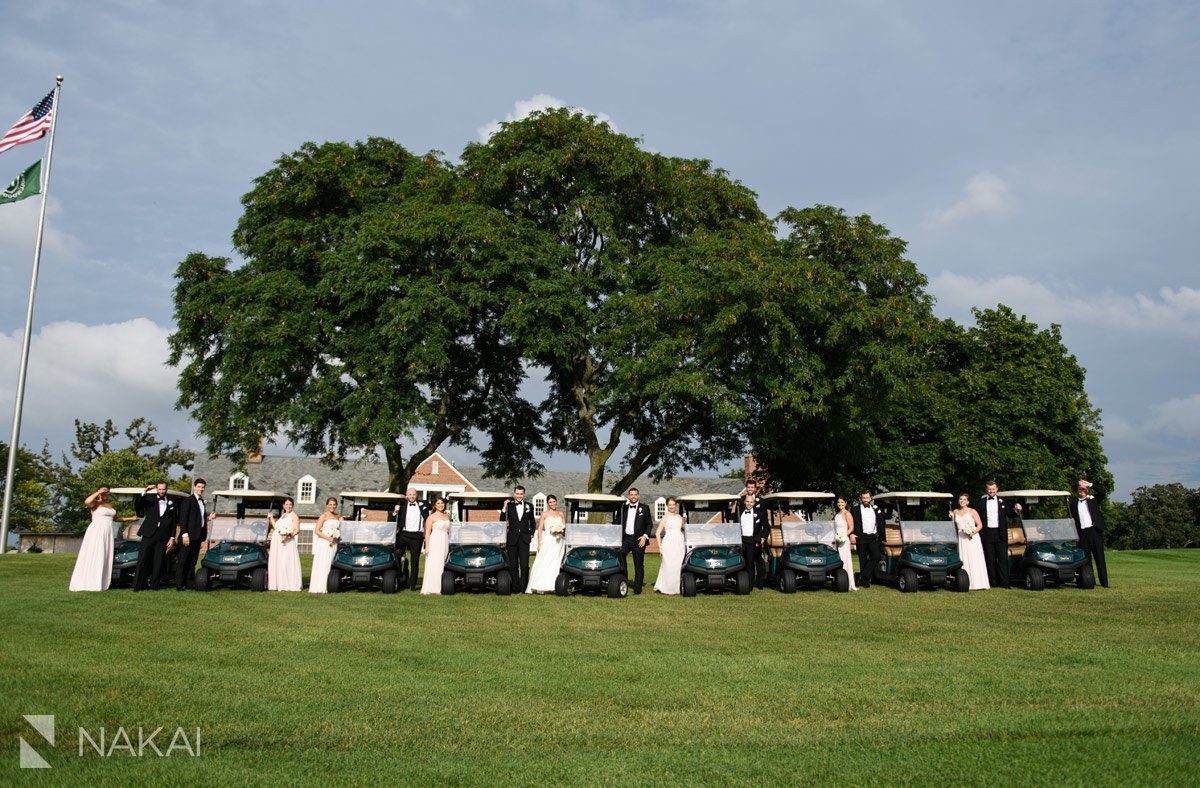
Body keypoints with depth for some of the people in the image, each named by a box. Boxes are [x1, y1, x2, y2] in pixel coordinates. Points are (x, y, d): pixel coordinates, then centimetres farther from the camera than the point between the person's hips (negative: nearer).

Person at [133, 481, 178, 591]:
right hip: (149, 535, -1)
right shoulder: (149, 498, 8)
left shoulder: (172, 503, 12)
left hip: (163, 537, 2)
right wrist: (144, 493, -22)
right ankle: (138, 585, -1)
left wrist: (172, 538, 6)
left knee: (158, 562, 2)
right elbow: (137, 505, -10)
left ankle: (153, 584, 10)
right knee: (142, 560, -5)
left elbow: (173, 522, 12)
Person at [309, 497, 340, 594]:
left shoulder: (337, 517, 14)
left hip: (334, 544, 5)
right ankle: (318, 587, -5)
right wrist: (327, 538, -17)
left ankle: (326, 587, 3)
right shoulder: (324, 516, -3)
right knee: (321, 565, -6)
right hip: (323, 543, -5)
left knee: (330, 565, 2)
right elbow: (316, 531, -8)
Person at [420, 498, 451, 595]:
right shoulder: (431, 517, -2)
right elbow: (427, 532, -5)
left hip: (445, 543, 5)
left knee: (442, 565, 4)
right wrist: (427, 546, -13)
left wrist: (449, 546, 16)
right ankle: (430, 588, -5)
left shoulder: (447, 516, 15)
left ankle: (440, 588, 8)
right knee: (433, 565, -7)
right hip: (435, 542, -5)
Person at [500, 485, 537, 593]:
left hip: (524, 539, 0)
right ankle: (515, 588, 10)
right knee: (513, 566, 4)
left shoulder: (529, 506, 10)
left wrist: (531, 534, 6)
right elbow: (502, 520, -2)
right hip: (512, 539, 0)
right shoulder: (509, 505, 5)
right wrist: (504, 508, -12)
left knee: (524, 566, -5)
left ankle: (523, 588, 1)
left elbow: (532, 523, 19)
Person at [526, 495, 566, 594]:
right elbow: (540, 529, -1)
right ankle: (540, 587, -9)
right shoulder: (544, 514, 3)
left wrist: (561, 531, -5)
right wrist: (539, 543, -9)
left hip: (558, 542, 4)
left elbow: (565, 528, 18)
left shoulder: (561, 514, 13)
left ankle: (552, 586, 4)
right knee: (543, 563, -9)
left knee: (556, 563, 1)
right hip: (547, 541, -4)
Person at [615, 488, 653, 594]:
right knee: (620, 554, -25)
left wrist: (645, 536, -9)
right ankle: (624, 579, -15)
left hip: (639, 540, -1)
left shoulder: (644, 508, 6)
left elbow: (649, 524, 3)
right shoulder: (623, 508, 13)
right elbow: (618, 523, 12)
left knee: (639, 565, 1)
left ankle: (637, 588, 8)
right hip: (626, 538, 2)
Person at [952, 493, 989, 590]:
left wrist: (973, 532, -16)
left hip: (972, 538, -3)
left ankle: (977, 584, -6)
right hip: (961, 538, 3)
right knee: (964, 561, -1)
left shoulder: (972, 511, 1)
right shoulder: (955, 512, 12)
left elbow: (980, 525, -1)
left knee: (974, 560, -6)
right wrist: (952, 518, 2)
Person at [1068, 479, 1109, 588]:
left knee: (1099, 558, -1)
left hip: (1095, 531, -2)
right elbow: (1072, 519, 14)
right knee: (1085, 558, 2)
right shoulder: (1074, 503, 14)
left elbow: (1102, 491, -5)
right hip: (1082, 533, 2)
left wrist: (1090, 484, -8)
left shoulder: (1094, 499, 11)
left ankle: (1104, 582, 1)